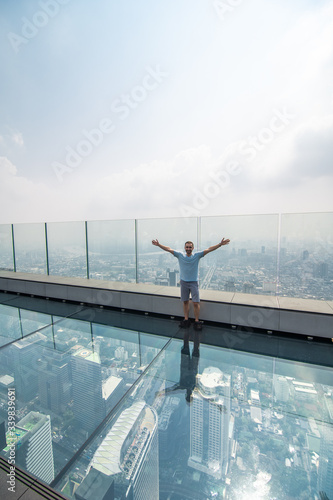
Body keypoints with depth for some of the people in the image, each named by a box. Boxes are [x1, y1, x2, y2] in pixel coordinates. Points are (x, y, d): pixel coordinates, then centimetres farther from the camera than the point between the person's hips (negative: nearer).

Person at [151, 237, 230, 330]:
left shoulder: (197, 255, -6)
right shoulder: (180, 255, -2)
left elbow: (209, 249, -14)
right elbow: (169, 249, -4)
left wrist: (220, 244, -22)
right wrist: (158, 244, -11)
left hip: (194, 282, -2)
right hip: (183, 282, 2)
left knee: (196, 303, -1)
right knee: (185, 302, 12)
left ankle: (197, 321, 14)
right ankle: (186, 320, 25)